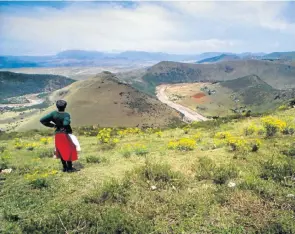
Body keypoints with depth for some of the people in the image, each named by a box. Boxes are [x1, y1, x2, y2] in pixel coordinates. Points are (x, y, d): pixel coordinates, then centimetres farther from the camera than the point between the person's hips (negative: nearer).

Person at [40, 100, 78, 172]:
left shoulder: (54, 113, -6)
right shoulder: (66, 115, -19)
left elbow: (42, 120, -9)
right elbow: (65, 124, -37)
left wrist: (52, 125, 1)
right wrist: (69, 129, -14)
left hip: (57, 135, 5)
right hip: (65, 134, -5)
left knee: (61, 151, 16)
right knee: (69, 150, 8)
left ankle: (64, 167, 24)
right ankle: (69, 168, 13)